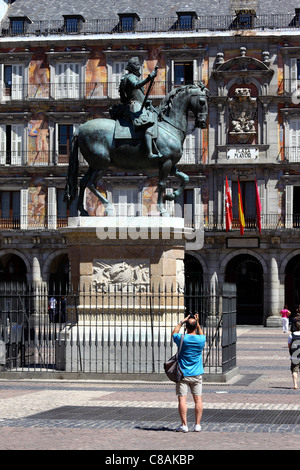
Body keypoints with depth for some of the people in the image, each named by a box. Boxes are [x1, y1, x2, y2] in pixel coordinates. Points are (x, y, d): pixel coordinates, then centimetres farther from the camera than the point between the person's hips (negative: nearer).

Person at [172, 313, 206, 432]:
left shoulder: (182, 338, -11)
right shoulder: (201, 339, -5)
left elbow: (173, 333, 13)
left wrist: (182, 322, 16)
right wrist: (198, 323, 18)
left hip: (183, 374, -2)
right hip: (196, 374, 2)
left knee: (182, 399, -2)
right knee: (198, 399, 6)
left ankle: (184, 425, -4)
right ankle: (197, 425, 5)